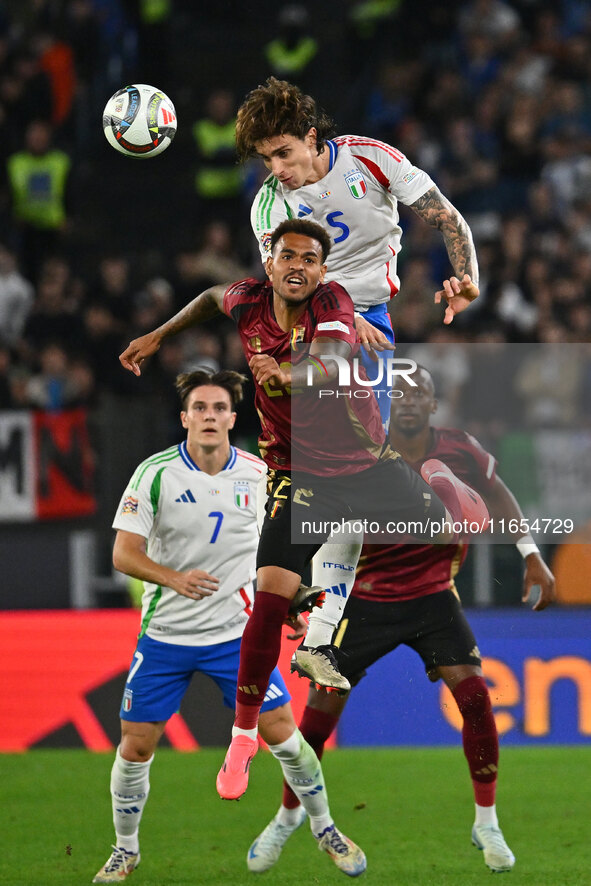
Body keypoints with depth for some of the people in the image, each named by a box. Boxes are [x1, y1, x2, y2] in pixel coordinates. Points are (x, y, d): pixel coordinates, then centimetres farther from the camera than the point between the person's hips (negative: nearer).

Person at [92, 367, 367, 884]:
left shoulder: (259, 474, -3)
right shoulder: (155, 474, -11)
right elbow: (124, 553, -14)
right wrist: (174, 578, -31)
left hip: (236, 632, 1)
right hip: (165, 634, -1)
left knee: (282, 734, -4)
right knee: (135, 746, -1)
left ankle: (325, 829, 17)